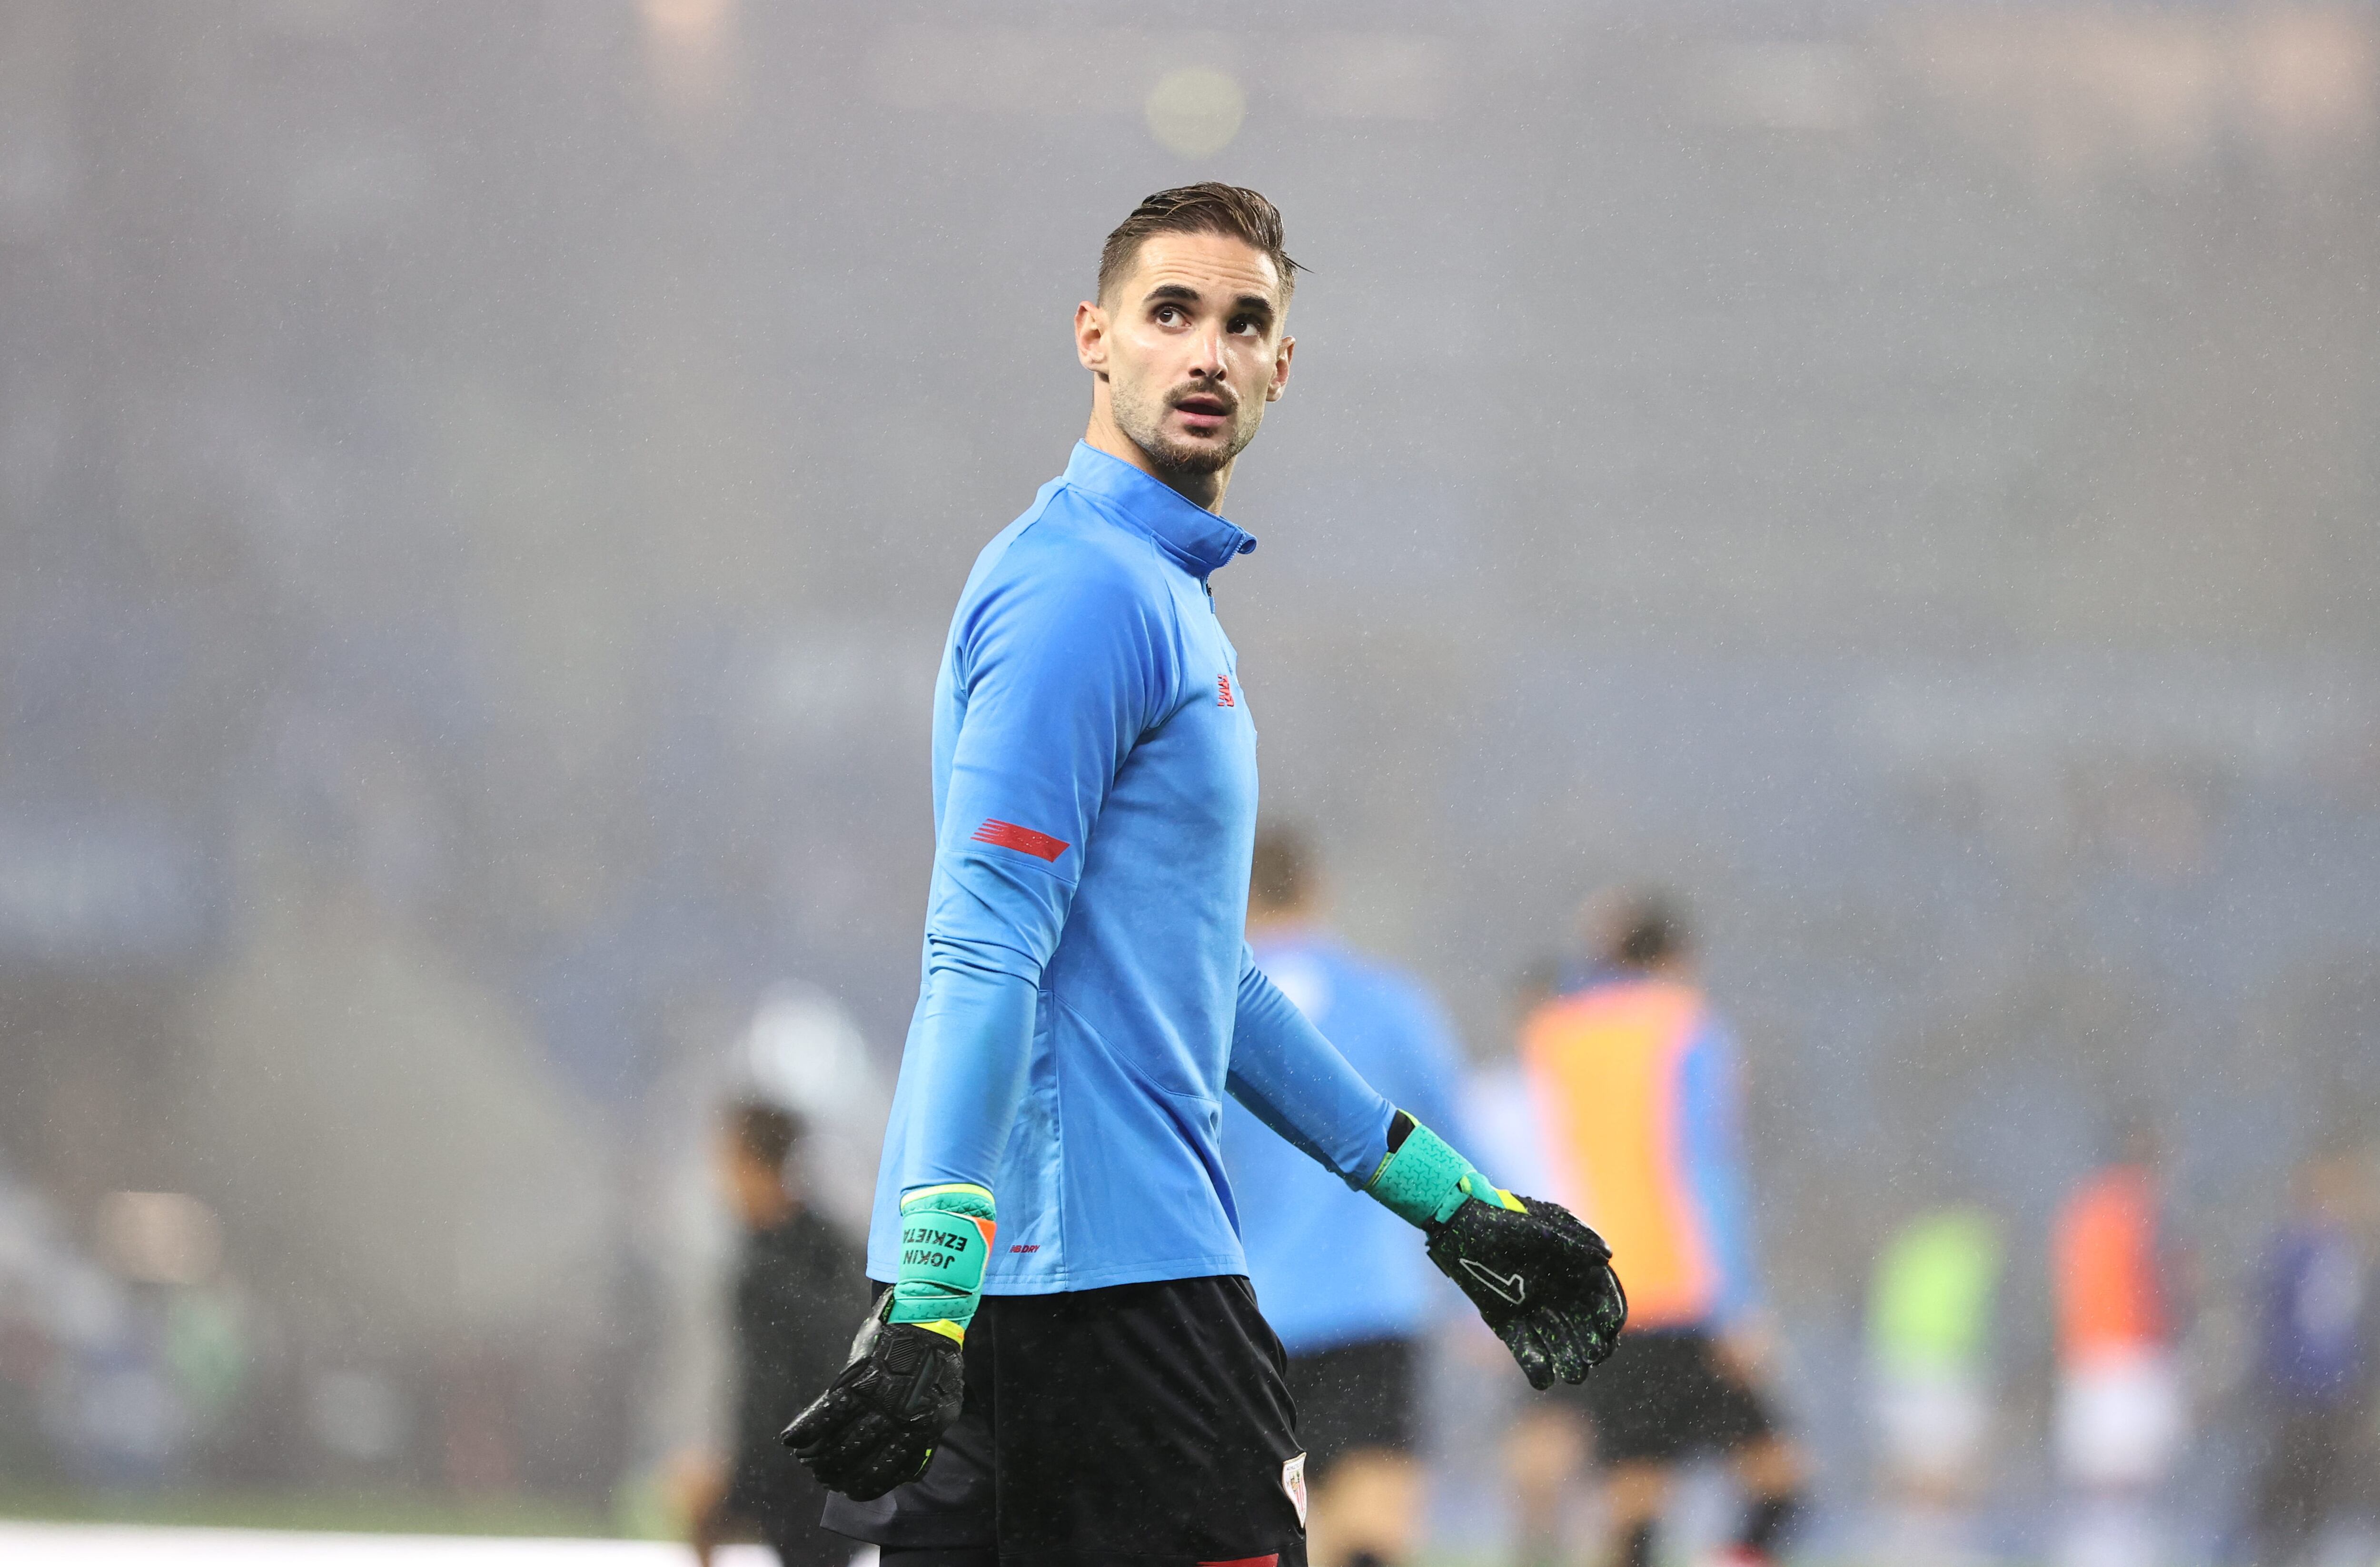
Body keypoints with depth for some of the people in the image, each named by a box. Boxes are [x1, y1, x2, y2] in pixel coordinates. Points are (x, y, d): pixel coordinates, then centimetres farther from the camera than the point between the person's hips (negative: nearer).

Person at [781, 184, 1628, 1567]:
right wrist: (931, 1304, -27)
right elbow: (982, 951, -19)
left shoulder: (1171, 602, 22)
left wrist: (1453, 1206, 31)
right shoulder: (1082, 586, -10)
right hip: (1103, 1262, -10)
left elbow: (1212, 984, 30)